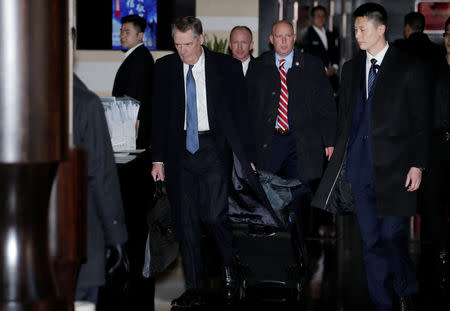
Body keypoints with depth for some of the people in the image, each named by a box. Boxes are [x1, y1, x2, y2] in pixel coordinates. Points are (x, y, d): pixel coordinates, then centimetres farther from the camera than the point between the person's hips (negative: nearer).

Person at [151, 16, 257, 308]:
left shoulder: (227, 66, -1)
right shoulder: (165, 67, 5)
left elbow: (241, 114, 1)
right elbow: (160, 115, 8)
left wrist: (247, 156, -3)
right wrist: (159, 158, 4)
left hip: (214, 149, -3)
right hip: (180, 150, 3)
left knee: (214, 216, -12)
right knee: (185, 221, 4)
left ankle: (231, 270, 16)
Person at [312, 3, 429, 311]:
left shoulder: (409, 67, -1)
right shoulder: (351, 68, 14)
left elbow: (421, 121, -2)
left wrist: (418, 164, -7)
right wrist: (340, 156, 10)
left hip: (392, 166, -4)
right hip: (359, 166, 4)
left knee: (392, 236, -3)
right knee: (371, 242, 5)